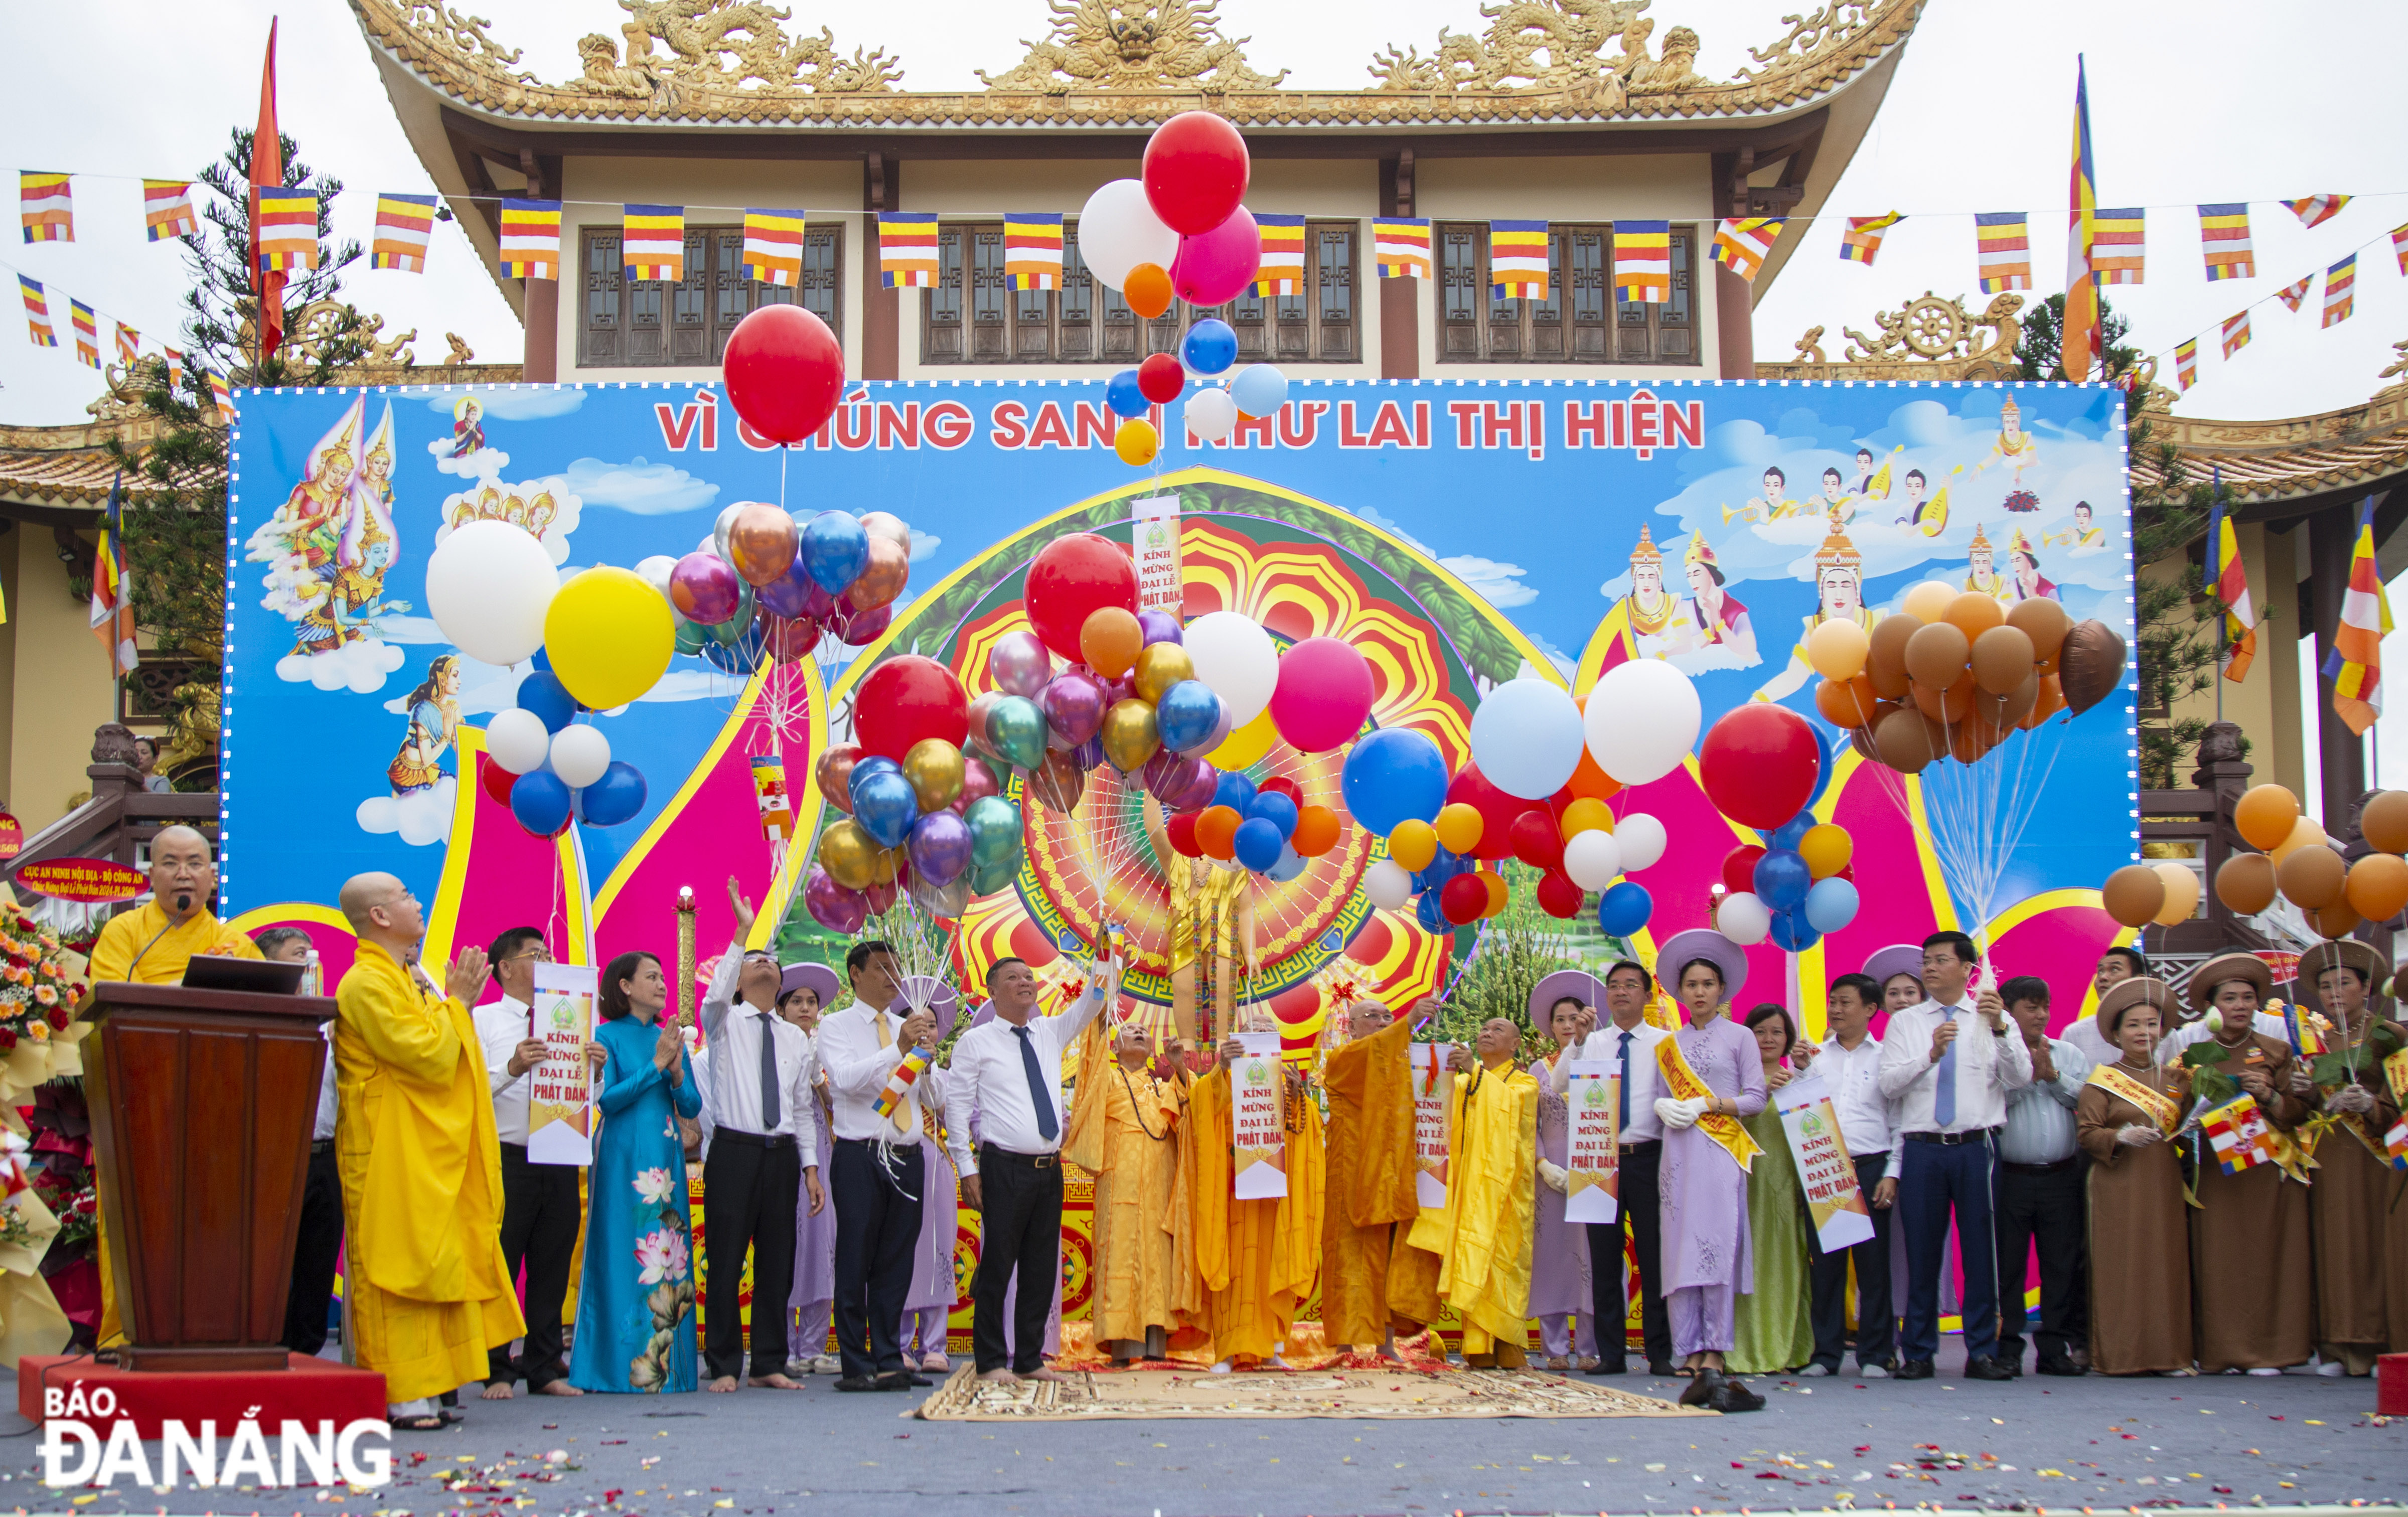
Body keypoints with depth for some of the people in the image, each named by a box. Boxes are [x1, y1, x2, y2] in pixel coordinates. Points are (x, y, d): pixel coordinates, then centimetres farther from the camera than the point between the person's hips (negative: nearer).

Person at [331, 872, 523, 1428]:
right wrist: (456, 1002, -9)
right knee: (396, 1266, -8)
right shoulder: (367, 985, -14)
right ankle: (399, 1396, -7)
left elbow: (438, 1059, 23)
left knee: (429, 1265, 8)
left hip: (424, 1155, 10)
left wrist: (455, 1002, 12)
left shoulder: (401, 979, 18)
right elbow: (429, 1057, -21)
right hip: (390, 1156, -10)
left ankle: (419, 1389, 11)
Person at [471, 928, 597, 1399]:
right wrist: (512, 1068, -25)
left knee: (552, 1267, 7)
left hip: (561, 1159, 4)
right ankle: (497, 1371, 7)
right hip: (507, 1160, -4)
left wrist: (596, 1067, -7)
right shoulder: (484, 1020, 3)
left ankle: (544, 1368, 14)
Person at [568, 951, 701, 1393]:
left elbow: (692, 1107, 12)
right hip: (624, 1158, -5)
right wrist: (655, 1066, -13)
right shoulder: (608, 1035, 0)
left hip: (666, 1157, 5)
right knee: (625, 1257, -7)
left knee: (670, 1257, 2)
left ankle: (665, 1364, 5)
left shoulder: (670, 1038, 14)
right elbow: (607, 1100, -11)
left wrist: (676, 1072, -7)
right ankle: (623, 1367, -3)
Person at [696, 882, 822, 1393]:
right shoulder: (724, 1023, 5)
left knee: (777, 1264, 6)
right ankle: (724, 1366, 3)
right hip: (735, 1152, -4)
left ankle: (770, 1364, 13)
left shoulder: (796, 1038, 17)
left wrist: (811, 1167, 9)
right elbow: (716, 994, -20)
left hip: (782, 1154, 4)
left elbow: (802, 1108, 17)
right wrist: (742, 933, -24)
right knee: (725, 1262, -4)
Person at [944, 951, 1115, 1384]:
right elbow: (956, 1105, -1)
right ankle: (992, 1361, 5)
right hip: (1004, 1168, -5)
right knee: (998, 1266, -3)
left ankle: (1030, 1359, 16)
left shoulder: (1051, 1033, 16)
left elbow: (1093, 1001, 8)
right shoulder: (976, 1042, 2)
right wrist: (967, 1169, -8)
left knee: (1041, 1268, 8)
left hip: (1049, 1169, 5)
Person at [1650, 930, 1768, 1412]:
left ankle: (1714, 1363, -16)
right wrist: (1663, 1107, -4)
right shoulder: (1669, 1046, 18)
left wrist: (1707, 1104, -10)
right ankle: (1697, 1366, -5)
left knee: (1717, 1252, -13)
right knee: (1680, 1255, -4)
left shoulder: (1739, 1037, 9)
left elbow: (1756, 1097, 2)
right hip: (1679, 1152, 3)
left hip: (1721, 1153, -3)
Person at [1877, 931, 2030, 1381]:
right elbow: (1889, 1085, 0)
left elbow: (2020, 1080, -4)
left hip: (1976, 1146, -1)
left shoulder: (1994, 1017, 9)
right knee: (1922, 1251, 3)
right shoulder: (1904, 1023, 12)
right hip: (1922, 1148, 1)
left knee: (1981, 1249, -1)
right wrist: (1931, 1055, -16)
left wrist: (2000, 1029, -19)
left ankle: (1982, 1352, 7)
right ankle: (1918, 1353, 10)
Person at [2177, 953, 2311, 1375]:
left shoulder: (2276, 1053, 9)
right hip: (2214, 1174, 1)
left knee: (2265, 1258, -5)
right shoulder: (2195, 1055, 11)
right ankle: (2221, 1351, -2)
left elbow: (2298, 1114, 4)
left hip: (2268, 1172, 0)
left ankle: (2267, 1351, 0)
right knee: (2219, 1261, -5)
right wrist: (2200, 1104, -9)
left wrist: (2269, 1095, -14)